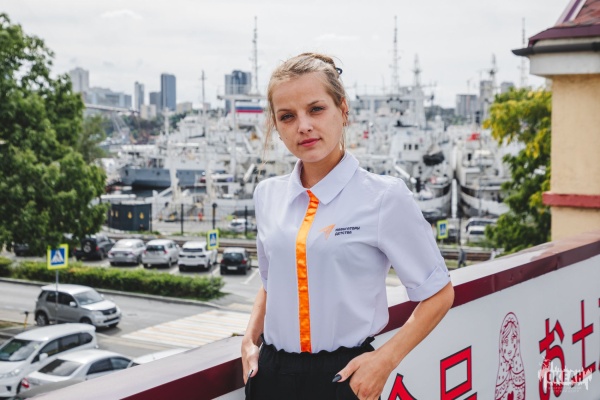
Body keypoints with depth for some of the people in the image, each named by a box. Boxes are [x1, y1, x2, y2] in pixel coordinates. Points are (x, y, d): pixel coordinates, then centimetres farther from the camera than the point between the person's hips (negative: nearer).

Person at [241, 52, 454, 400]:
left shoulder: (384, 197, -10)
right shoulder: (268, 195, 4)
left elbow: (438, 294, -4)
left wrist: (385, 360, -11)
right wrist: (251, 339, 5)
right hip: (270, 372, 4)